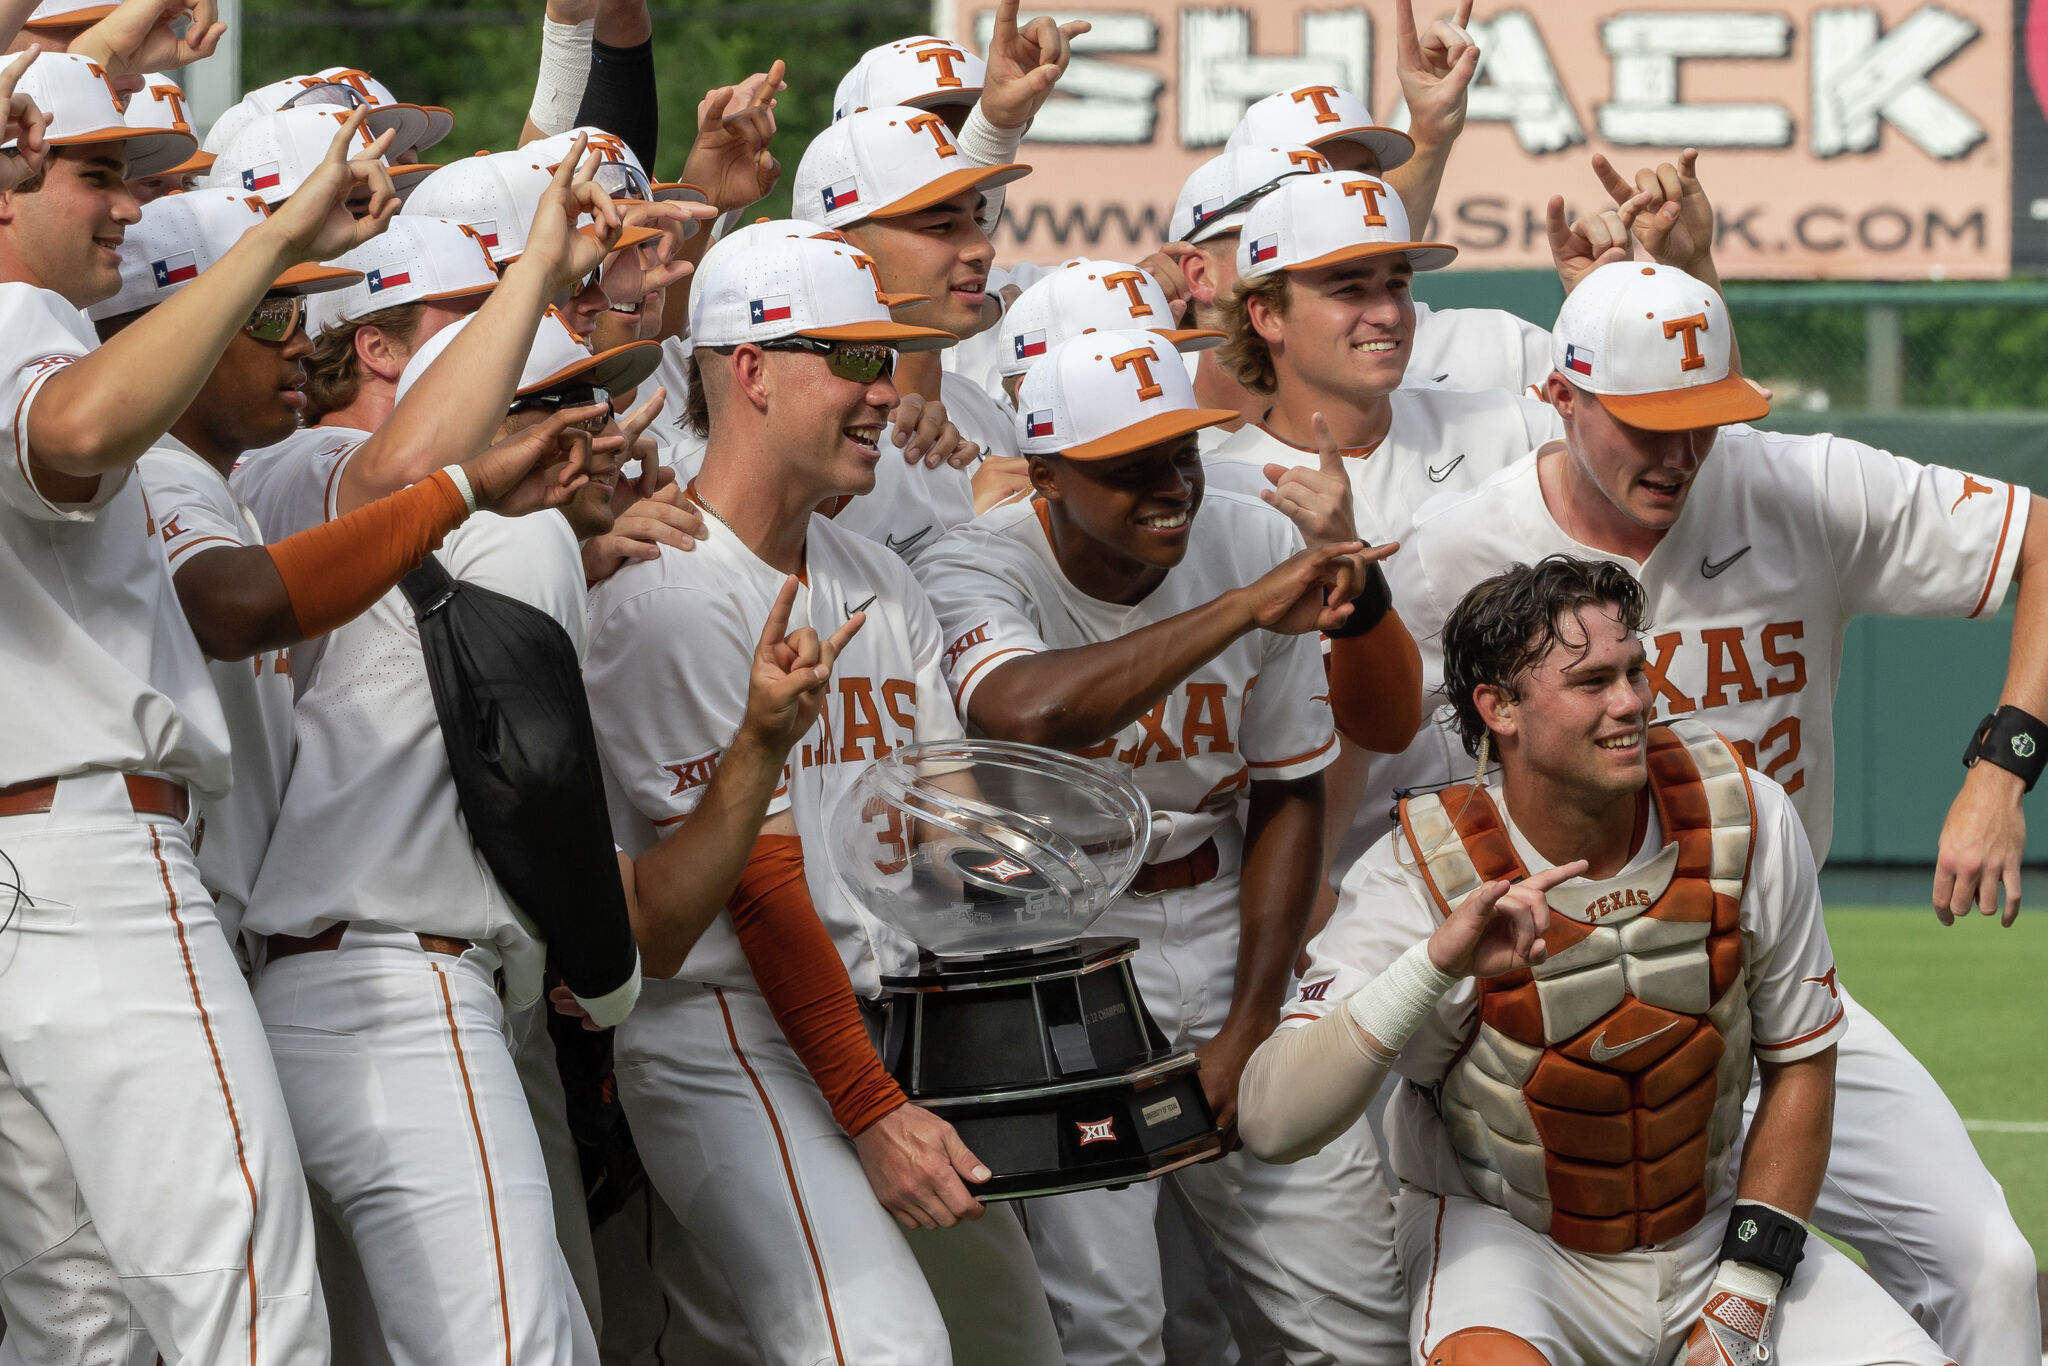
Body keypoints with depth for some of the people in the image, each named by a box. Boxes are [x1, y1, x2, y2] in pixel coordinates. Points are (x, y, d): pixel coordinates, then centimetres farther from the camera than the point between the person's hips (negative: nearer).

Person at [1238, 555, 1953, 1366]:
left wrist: (1743, 1300, -5)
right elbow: (1272, 1124, -30)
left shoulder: (1744, 818, -10)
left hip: (1712, 1231, 4)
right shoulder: (1425, 875, -19)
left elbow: (1800, 1064, 2)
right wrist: (1436, 963, -42)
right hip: (1503, 1233, -4)